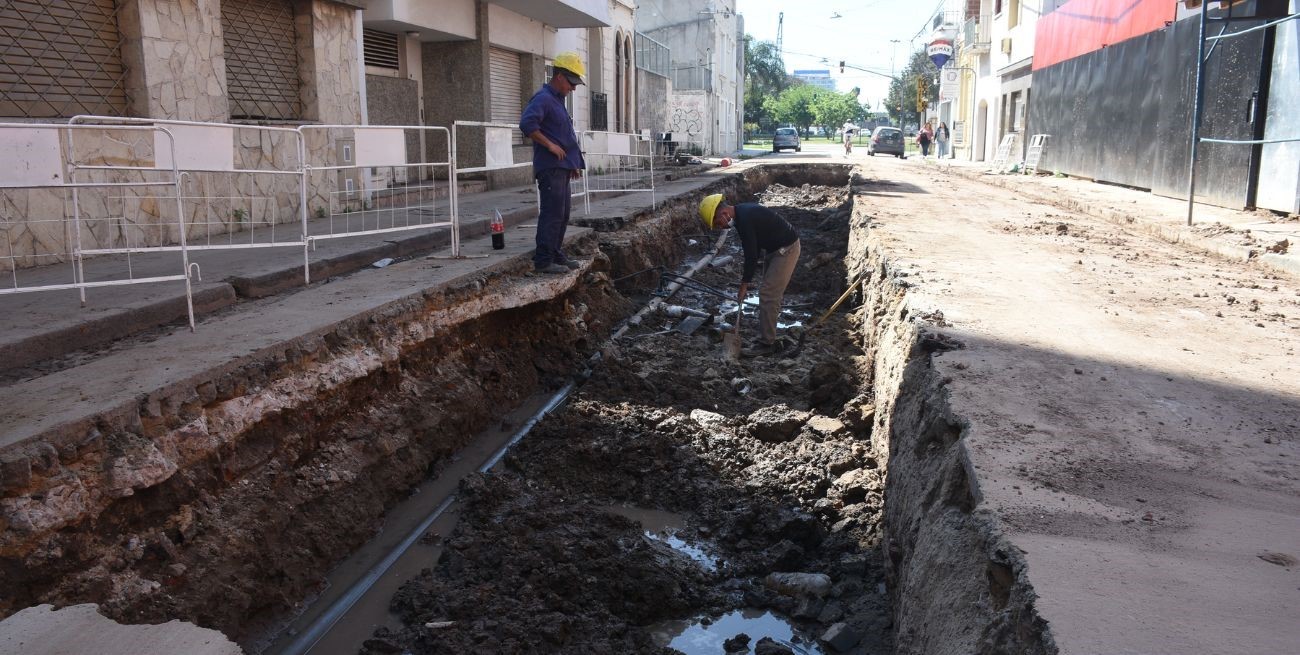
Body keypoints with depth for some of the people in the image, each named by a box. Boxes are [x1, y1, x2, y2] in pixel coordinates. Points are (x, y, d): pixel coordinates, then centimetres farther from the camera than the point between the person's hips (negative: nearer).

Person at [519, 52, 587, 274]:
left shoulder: (558, 100, 21)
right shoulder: (543, 98, -11)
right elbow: (527, 124, -27)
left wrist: (574, 163, 23)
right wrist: (550, 145, -21)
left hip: (562, 168, 10)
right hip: (550, 167, -10)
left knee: (562, 214, 14)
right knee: (552, 214, -11)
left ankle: (555, 255, 22)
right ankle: (543, 260, -9)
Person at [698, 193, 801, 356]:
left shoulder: (745, 219, -26)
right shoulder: (742, 212, 6)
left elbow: (751, 254, -23)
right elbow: (754, 248, 15)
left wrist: (744, 284, -14)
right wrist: (747, 277, 15)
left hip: (786, 249, -10)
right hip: (778, 248, 10)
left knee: (767, 295, -9)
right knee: (770, 293, 14)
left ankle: (767, 343, -2)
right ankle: (769, 339, 21)